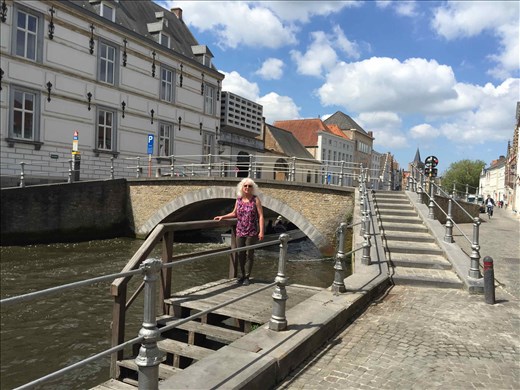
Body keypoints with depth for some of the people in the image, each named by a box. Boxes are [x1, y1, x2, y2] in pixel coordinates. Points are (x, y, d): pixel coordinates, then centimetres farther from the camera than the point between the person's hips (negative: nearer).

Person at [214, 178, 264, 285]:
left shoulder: (255, 199, -6)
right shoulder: (239, 200, 5)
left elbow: (261, 216, -9)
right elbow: (234, 214, 19)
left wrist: (261, 231, -16)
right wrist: (222, 217, 7)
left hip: (252, 232, -4)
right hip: (240, 232, 4)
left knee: (249, 254, 3)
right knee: (240, 254, 9)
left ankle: (247, 277, 13)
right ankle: (242, 275, 23)